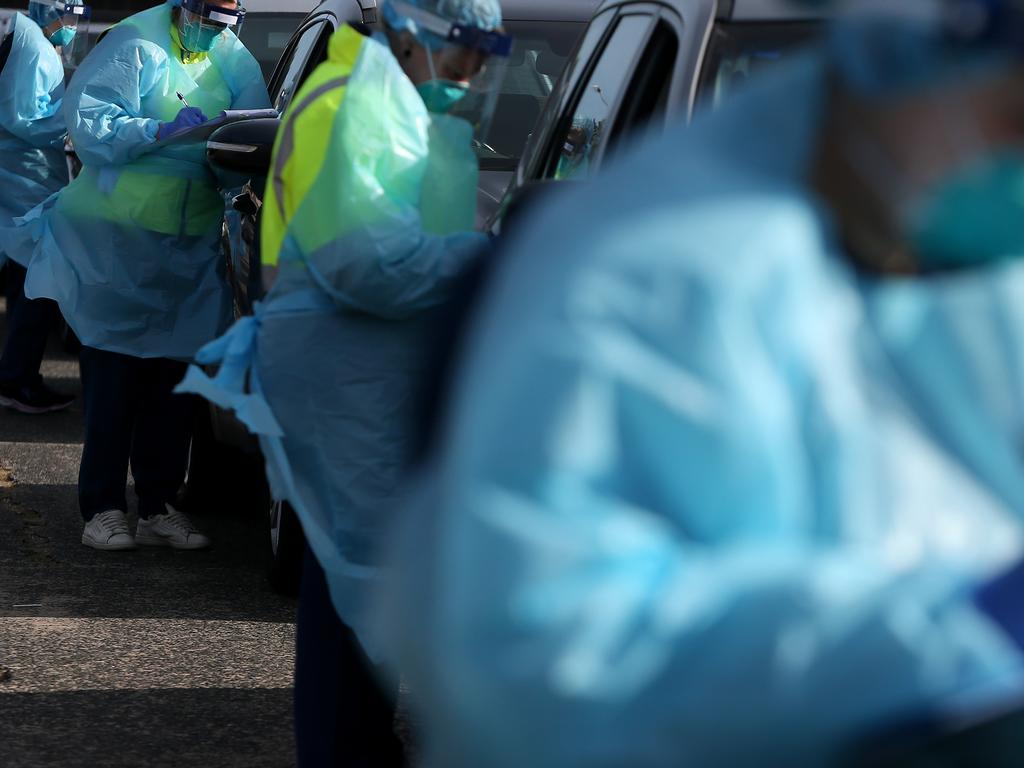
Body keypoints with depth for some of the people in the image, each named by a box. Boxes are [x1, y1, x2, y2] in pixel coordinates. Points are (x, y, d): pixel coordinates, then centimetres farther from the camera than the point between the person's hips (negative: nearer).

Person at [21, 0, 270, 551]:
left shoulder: (234, 61, 8)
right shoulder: (136, 46, -9)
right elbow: (88, 123, -17)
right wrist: (161, 130, -29)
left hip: (190, 245, 6)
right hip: (117, 239, -6)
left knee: (173, 376, 9)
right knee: (113, 375, -5)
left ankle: (159, 508, 16)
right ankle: (104, 509, -1)